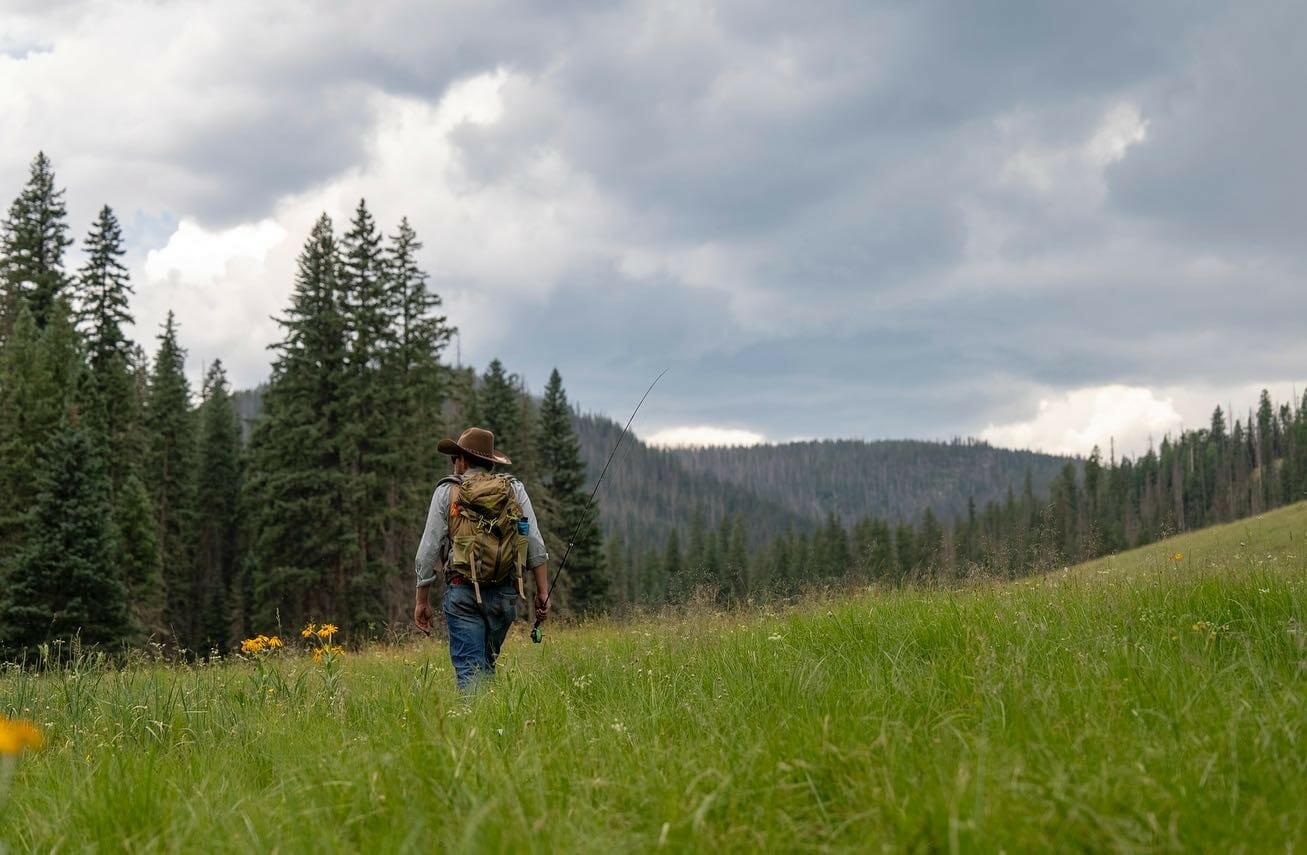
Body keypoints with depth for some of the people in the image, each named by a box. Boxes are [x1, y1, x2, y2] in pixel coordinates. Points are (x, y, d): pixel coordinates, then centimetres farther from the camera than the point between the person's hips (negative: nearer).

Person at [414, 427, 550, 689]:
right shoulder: (515, 490, 9)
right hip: (505, 594, 3)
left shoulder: (447, 492, 2)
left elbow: (429, 549, 1)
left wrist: (422, 600, 7)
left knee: (469, 669, -3)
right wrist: (543, 592, 6)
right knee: (487, 664, 18)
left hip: (463, 592, -3)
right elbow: (536, 545, 4)